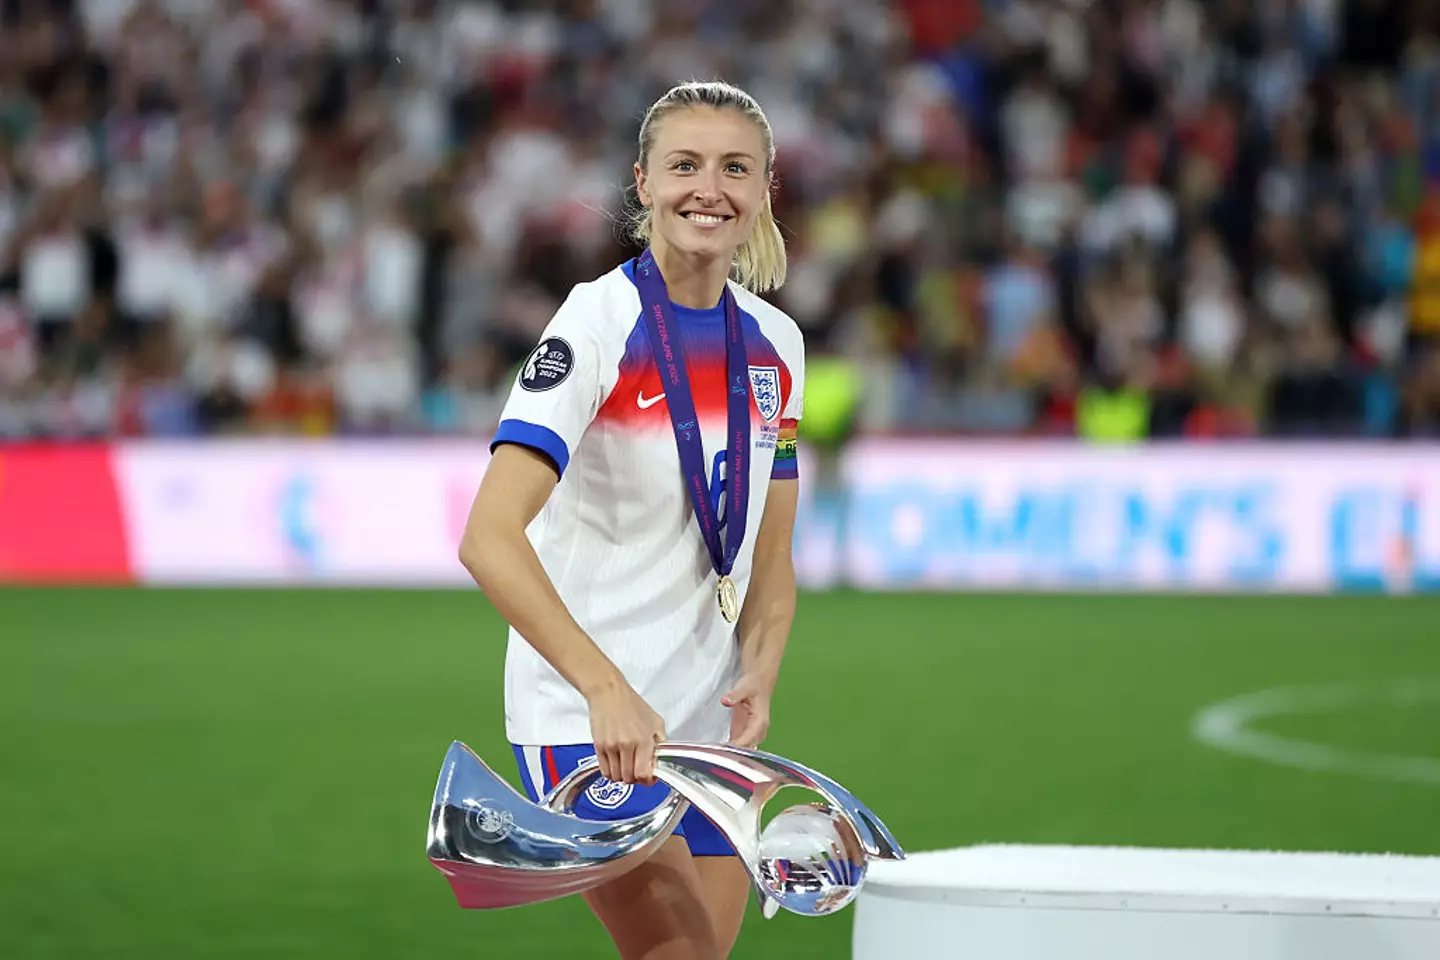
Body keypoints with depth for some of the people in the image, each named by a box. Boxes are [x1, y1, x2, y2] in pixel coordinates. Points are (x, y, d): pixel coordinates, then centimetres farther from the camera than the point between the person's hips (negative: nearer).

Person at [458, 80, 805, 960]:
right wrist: (608, 691, -33)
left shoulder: (775, 345, 8)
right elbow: (489, 540, -23)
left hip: (708, 725, 7)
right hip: (586, 722, -7)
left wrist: (758, 674, -8)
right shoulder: (600, 322, -13)